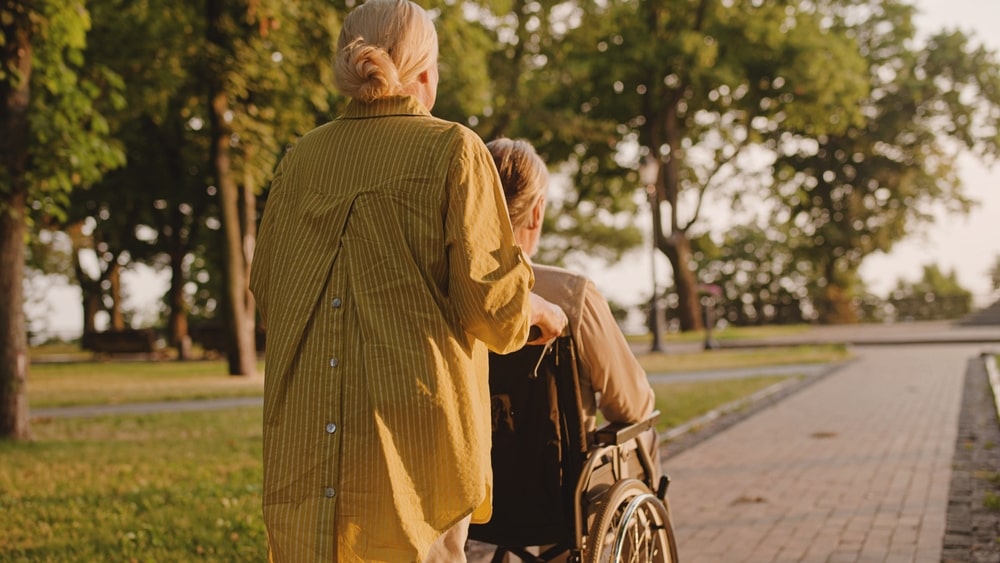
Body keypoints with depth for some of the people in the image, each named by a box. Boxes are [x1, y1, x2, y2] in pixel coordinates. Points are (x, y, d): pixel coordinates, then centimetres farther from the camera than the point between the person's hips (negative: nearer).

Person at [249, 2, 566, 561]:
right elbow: (490, 299, -9)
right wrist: (536, 309, 12)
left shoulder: (301, 158, 10)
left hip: (303, 431, 4)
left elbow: (265, 289, 16)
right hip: (414, 415, -4)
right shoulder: (451, 148, -3)